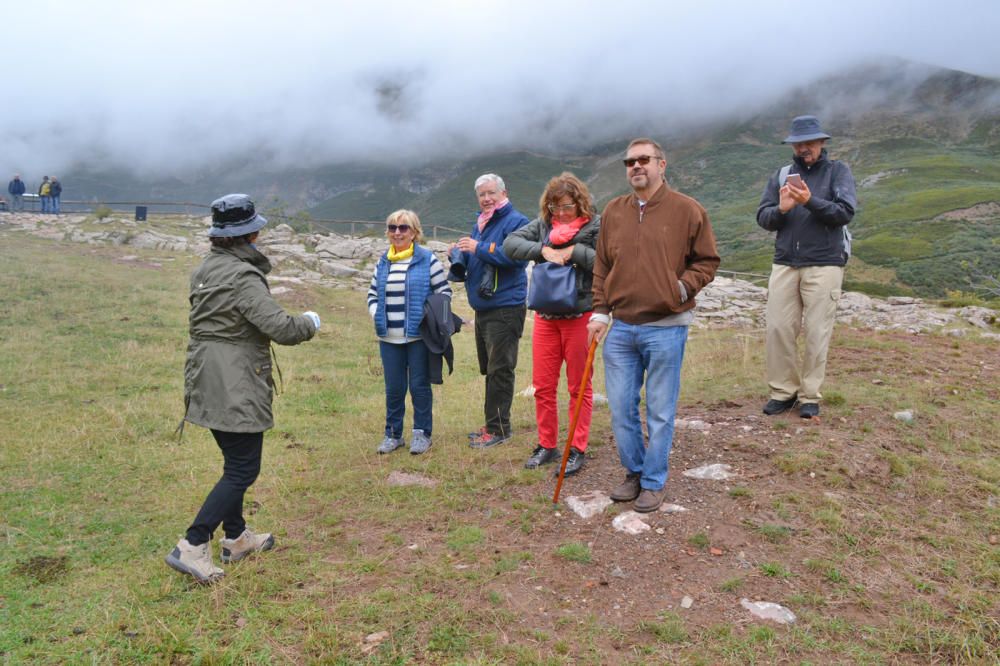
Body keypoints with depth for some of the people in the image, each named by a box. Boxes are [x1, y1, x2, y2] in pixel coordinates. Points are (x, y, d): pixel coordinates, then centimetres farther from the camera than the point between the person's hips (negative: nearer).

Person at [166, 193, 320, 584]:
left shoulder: (206, 269, 10)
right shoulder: (243, 277, -19)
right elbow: (281, 328, -22)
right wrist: (310, 323, -3)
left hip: (208, 381, 10)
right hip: (235, 386, -9)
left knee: (236, 462, 21)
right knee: (243, 470, 0)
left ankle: (237, 537, 33)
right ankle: (192, 547, -1)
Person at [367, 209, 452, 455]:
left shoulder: (427, 260, -4)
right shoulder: (383, 262, 11)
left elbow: (444, 291, -2)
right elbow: (372, 294, 19)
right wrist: (376, 315, 2)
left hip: (418, 337, -4)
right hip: (389, 339, 4)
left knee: (419, 386, 4)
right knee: (393, 388, 9)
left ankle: (422, 433, 18)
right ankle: (393, 434, 23)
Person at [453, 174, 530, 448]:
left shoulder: (515, 222, -9)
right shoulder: (479, 224, 19)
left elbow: (518, 257, -25)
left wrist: (480, 248, -22)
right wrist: (460, 255, 2)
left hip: (505, 309, -9)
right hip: (482, 309, 9)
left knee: (500, 370, -5)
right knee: (489, 369, 15)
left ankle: (498, 428, 2)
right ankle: (492, 424, 26)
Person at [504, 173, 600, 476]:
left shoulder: (595, 226, -5)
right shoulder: (543, 224, 7)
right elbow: (510, 243, -4)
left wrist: (574, 251, -18)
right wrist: (543, 250, -17)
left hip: (580, 317, -4)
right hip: (545, 316, 4)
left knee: (579, 386, 7)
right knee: (542, 386, 10)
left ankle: (577, 449, 18)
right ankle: (547, 445, 25)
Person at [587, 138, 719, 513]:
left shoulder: (687, 210, -2)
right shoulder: (613, 212, 9)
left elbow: (707, 261, 3)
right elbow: (601, 268, 12)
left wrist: (683, 286, -12)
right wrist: (600, 312, 5)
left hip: (666, 329, -4)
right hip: (620, 329, 4)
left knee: (660, 411, 6)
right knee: (620, 409, 9)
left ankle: (654, 482, 21)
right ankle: (634, 472, 29)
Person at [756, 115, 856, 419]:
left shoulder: (837, 171, 6)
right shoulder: (781, 175, 14)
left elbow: (845, 212, -7)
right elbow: (763, 217, 7)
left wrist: (810, 201, -21)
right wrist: (781, 209, -13)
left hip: (824, 265, -2)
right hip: (785, 264, 3)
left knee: (817, 332, 0)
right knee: (778, 328, -1)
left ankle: (810, 395, 10)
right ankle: (783, 391, 11)